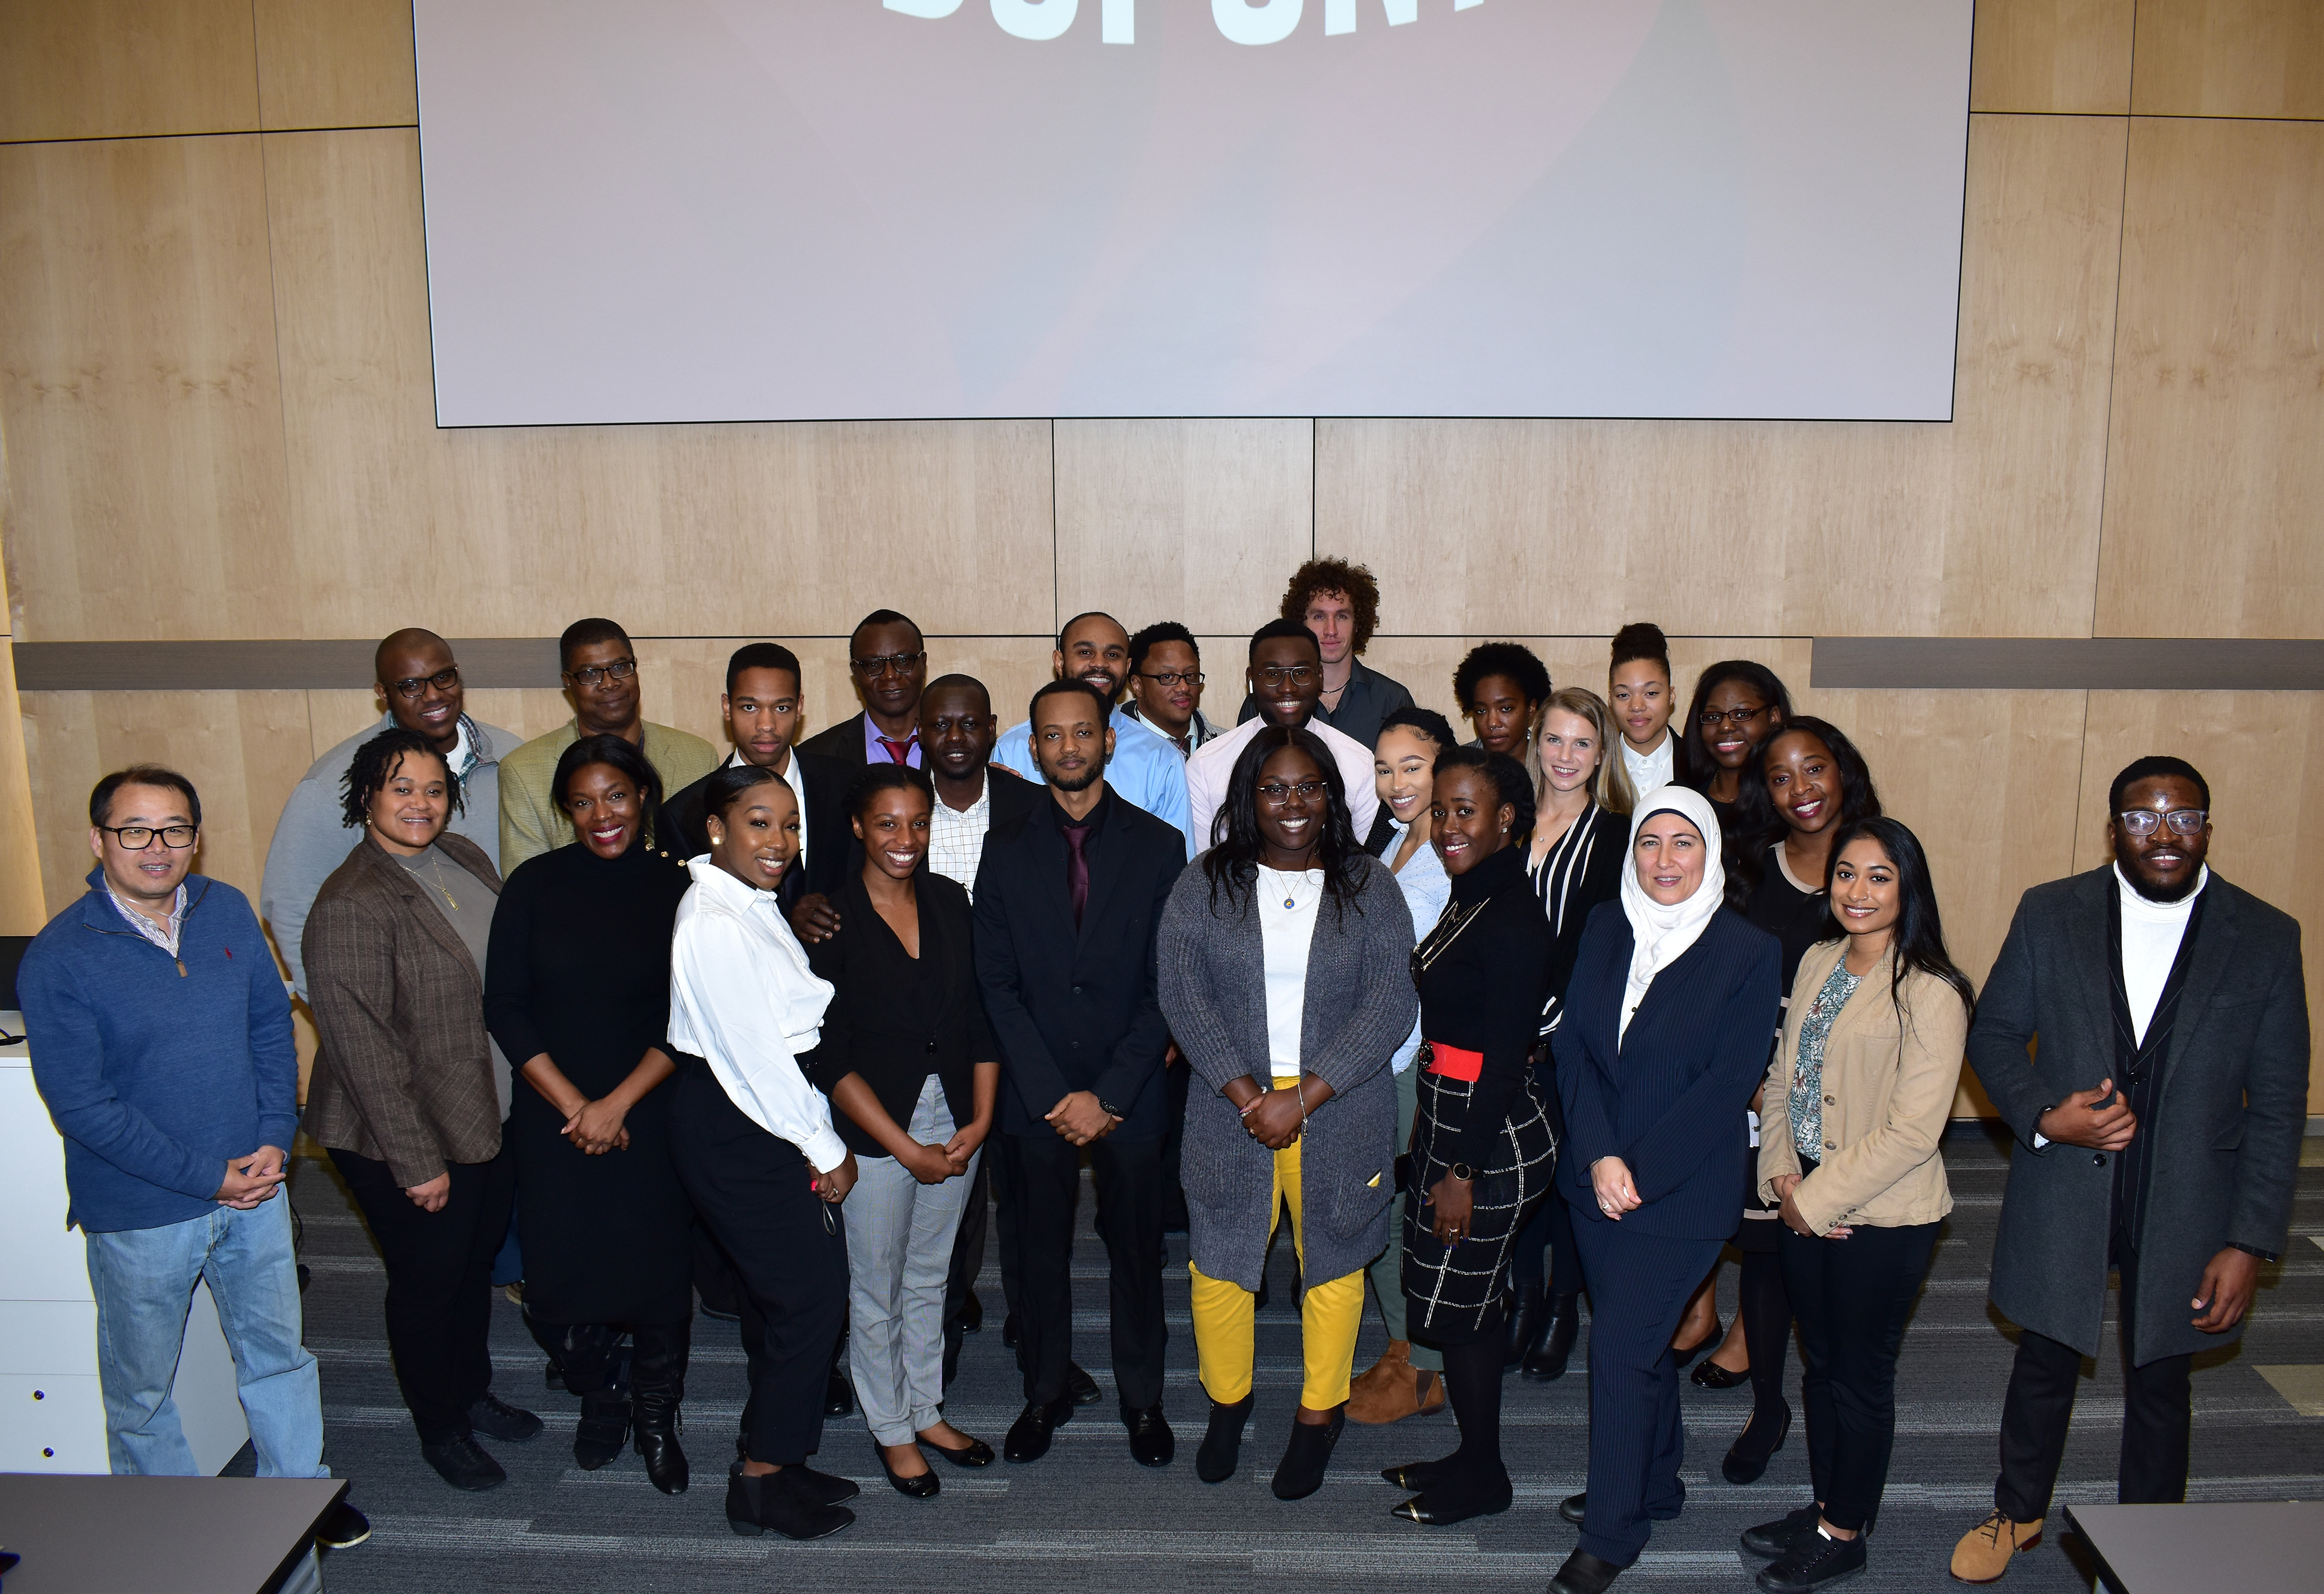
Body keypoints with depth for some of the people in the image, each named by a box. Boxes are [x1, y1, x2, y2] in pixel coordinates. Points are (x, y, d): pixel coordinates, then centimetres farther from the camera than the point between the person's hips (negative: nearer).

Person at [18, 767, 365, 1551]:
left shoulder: (228, 912, -3)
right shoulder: (57, 959, -17)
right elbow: (82, 1105, -17)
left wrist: (275, 1139, -7)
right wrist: (207, 1177, -17)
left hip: (254, 1185, 4)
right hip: (141, 1213, -4)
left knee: (277, 1347, 19)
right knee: (142, 1382, 16)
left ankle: (299, 1489, 39)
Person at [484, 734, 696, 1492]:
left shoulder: (679, 886, -4)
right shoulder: (536, 884, -1)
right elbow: (505, 1007, -2)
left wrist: (617, 1103, -11)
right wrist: (572, 1104, -8)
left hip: (652, 1116, -1)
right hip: (555, 1118, 1)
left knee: (658, 1273, 2)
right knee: (560, 1274, 4)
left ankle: (656, 1416, 29)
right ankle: (600, 1396, 34)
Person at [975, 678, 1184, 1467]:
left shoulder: (1157, 846, -1)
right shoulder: (1006, 850, 2)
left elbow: (1167, 983, -4)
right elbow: (997, 983, -1)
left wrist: (1108, 1094, -10)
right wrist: (1055, 1095, -9)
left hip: (1130, 1095, -1)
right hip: (1036, 1096, 1)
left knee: (1137, 1251, 11)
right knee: (1039, 1251, 11)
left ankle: (1142, 1398, 29)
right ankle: (1045, 1393, 30)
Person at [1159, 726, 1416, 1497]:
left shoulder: (1370, 888, -2)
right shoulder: (1204, 885, 0)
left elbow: (1390, 1006, -9)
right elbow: (1183, 995, -7)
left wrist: (1301, 1099, -17)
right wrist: (1250, 1097, -16)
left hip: (1340, 1114, 0)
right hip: (1231, 1109, 1)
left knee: (1334, 1264, 11)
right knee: (1220, 1261, 9)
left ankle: (1319, 1415, 33)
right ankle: (1227, 1401, 35)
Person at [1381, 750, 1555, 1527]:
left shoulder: (1512, 916, -20)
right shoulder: (1467, 898, 8)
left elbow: (1505, 1056, -21)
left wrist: (1463, 1171, -19)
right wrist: (1427, 1135, 15)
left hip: (1492, 1136, -9)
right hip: (1447, 1120, 9)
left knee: (1459, 1309, 4)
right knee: (1455, 1305, 18)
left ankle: (1483, 1476, 22)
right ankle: (1472, 1455, 33)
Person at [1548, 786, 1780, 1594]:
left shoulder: (1749, 951, -10)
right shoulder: (1605, 928, 3)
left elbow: (1729, 1081, -13)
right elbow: (1574, 1043, -1)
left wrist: (1639, 1171, -15)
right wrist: (1599, 1157, -12)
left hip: (1681, 1191, -4)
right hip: (1595, 1179, 4)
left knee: (1621, 1349, -3)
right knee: (1642, 1337, 18)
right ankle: (1656, 1486, 40)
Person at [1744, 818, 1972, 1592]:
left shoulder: (1929, 993, -18)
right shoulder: (1818, 964, 4)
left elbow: (1912, 1131, -20)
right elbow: (1782, 1079, 9)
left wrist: (1818, 1199, -15)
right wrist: (1783, 1175, -3)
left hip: (1882, 1219, -6)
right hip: (1806, 1204, 6)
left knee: (1861, 1376, 10)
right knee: (1820, 1362, 19)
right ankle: (1826, 1505, 37)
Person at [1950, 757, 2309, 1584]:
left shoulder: (2266, 938, -6)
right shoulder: (2049, 914, -5)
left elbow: (2278, 1105, -4)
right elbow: (1993, 1033, 2)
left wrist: (2250, 1241, -8)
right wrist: (2042, 1114, -17)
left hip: (2185, 1208, 0)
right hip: (2063, 1192, 1)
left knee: (2159, 1383, 16)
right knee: (2045, 1364, 17)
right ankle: (2017, 1511, 40)